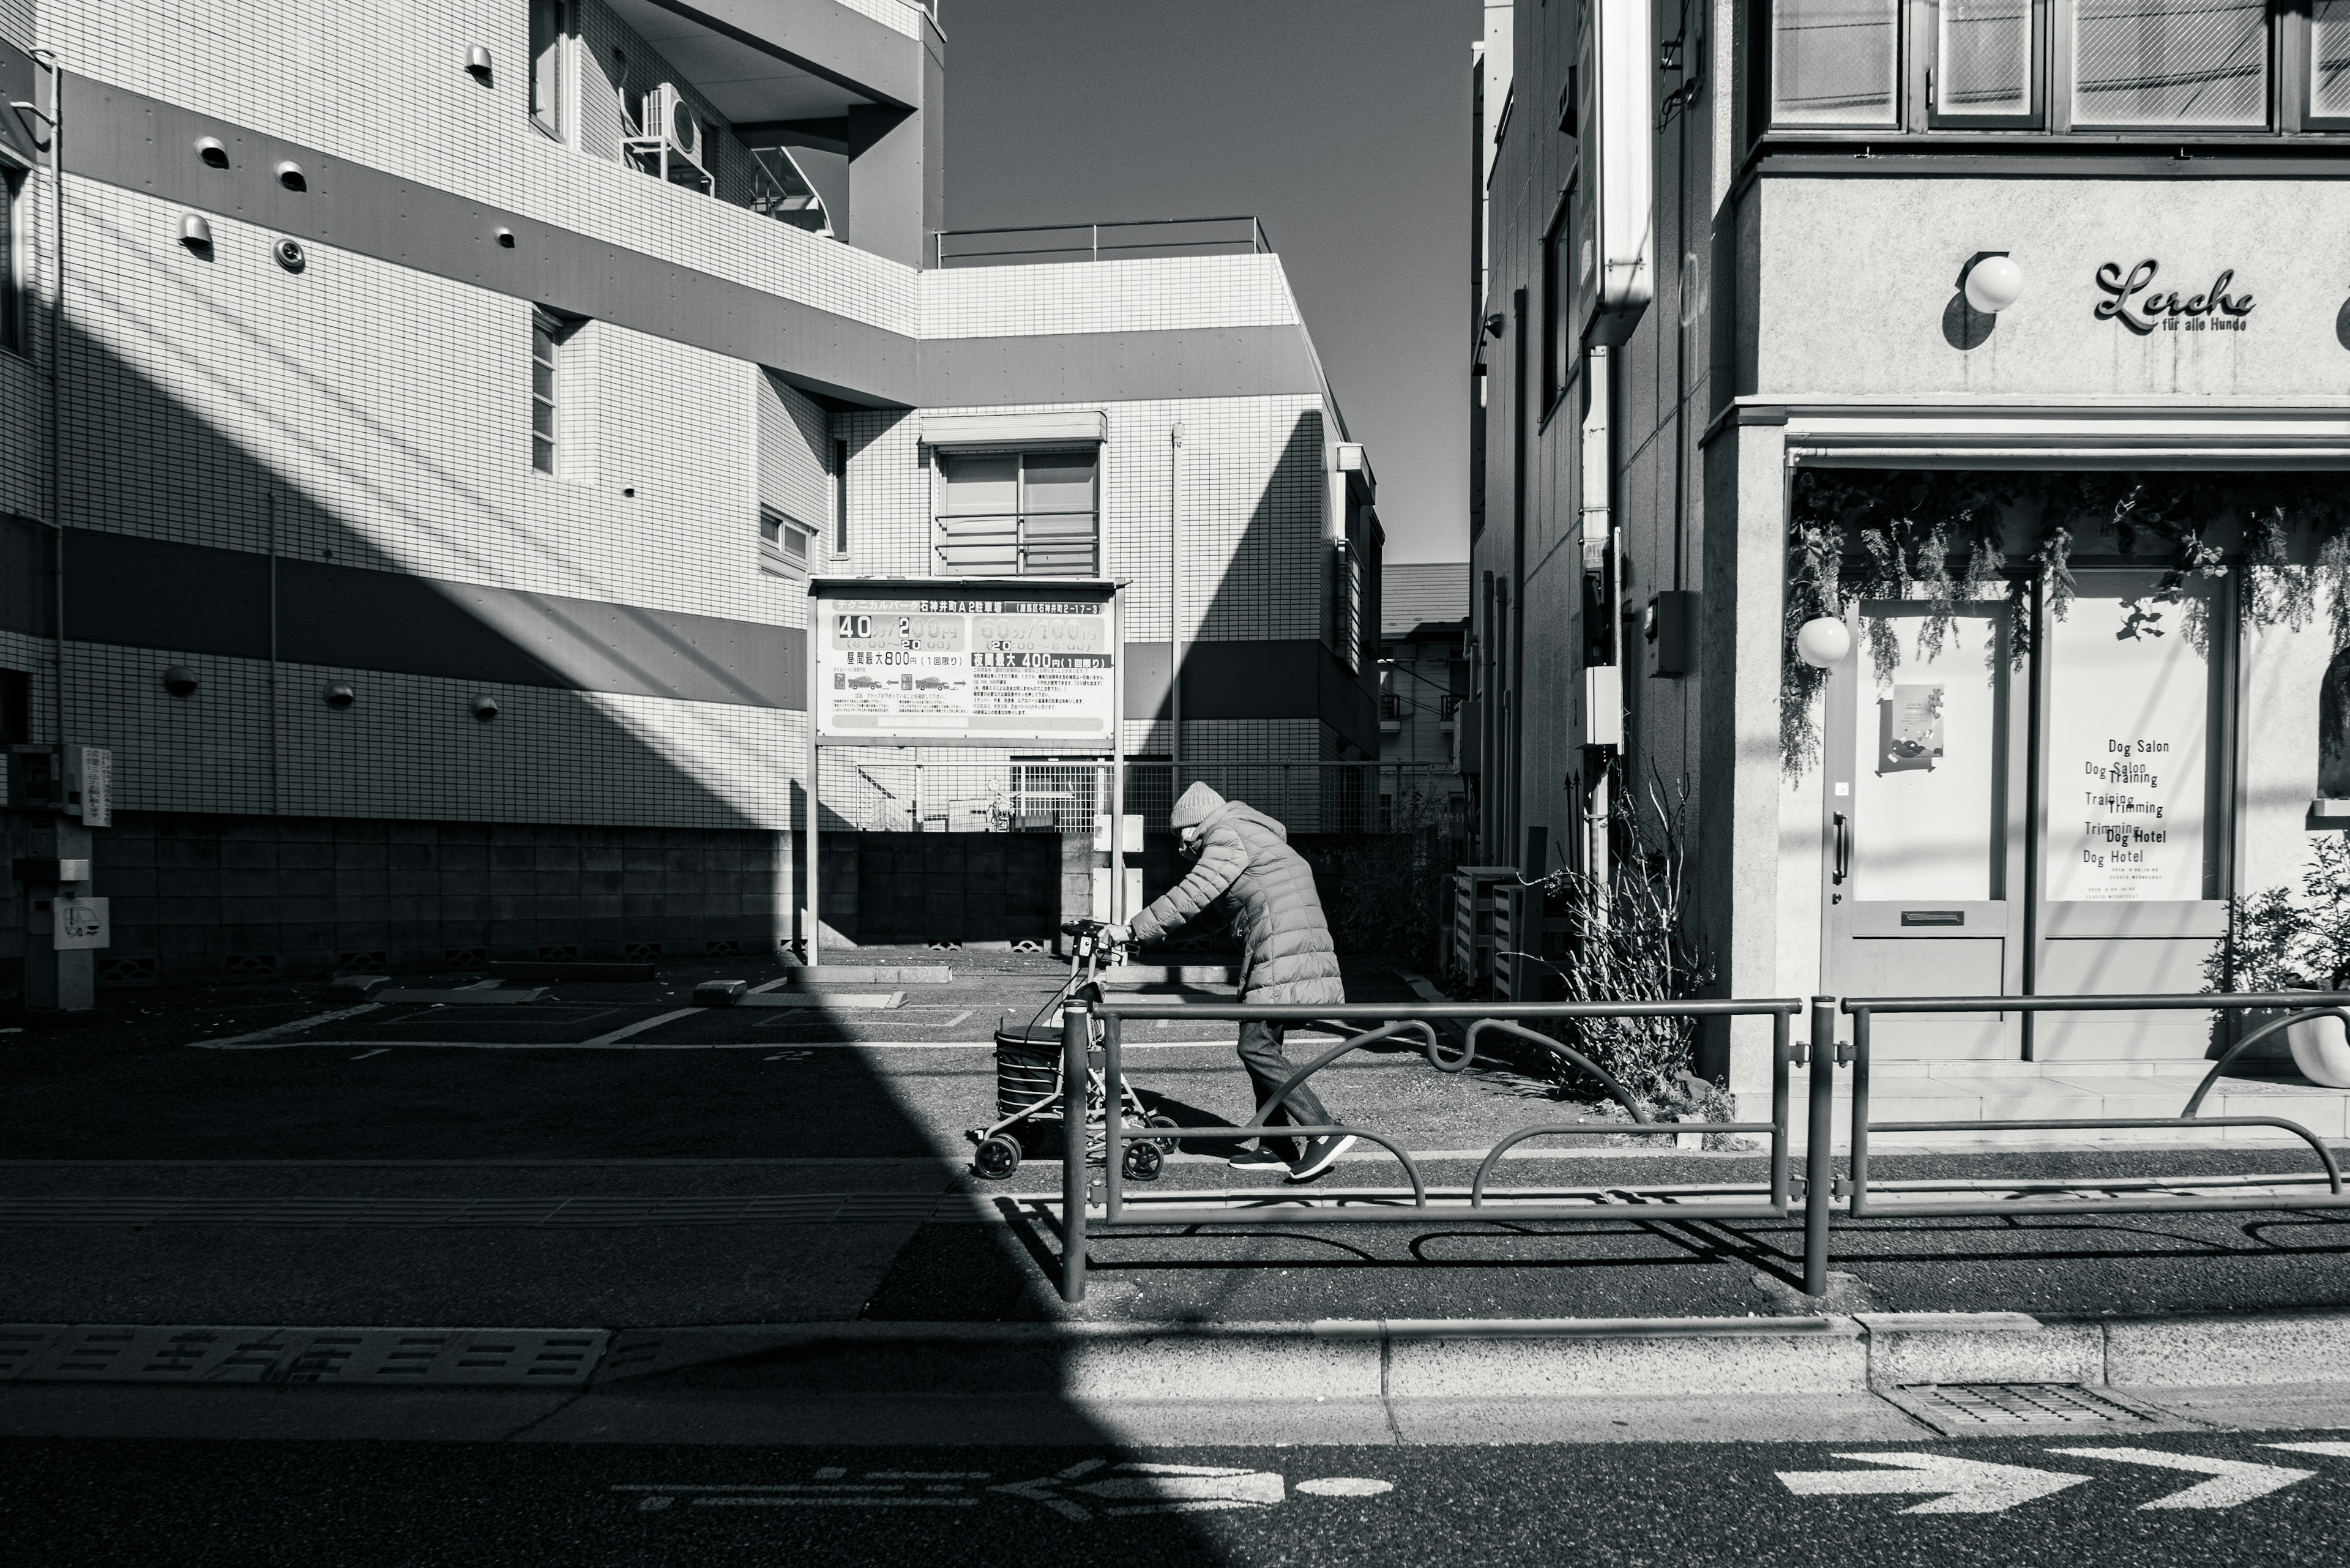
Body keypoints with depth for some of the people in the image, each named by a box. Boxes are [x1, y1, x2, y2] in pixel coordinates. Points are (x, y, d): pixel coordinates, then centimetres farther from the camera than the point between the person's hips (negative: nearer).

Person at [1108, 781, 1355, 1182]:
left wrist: (1132, 932, -7)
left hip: (1284, 963, -10)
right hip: (1314, 959, 10)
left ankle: (1325, 1131, -14)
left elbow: (1190, 897, -10)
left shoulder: (1229, 835, -1)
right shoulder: (1254, 835, 30)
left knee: (1256, 1047, -10)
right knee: (1262, 1046, 13)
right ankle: (1276, 1145, 16)